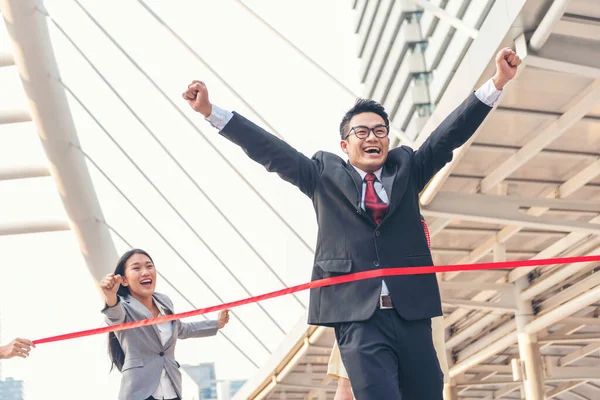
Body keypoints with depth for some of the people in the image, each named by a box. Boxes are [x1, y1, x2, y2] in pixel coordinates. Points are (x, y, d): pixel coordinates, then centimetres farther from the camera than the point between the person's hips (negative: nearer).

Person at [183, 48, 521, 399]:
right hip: (358, 317, -3)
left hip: (412, 313, 3)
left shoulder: (406, 168, 16)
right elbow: (272, 151, 6)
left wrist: (497, 83, -3)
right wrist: (211, 111, -1)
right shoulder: (325, 175, 11)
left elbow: (450, 134, 8)